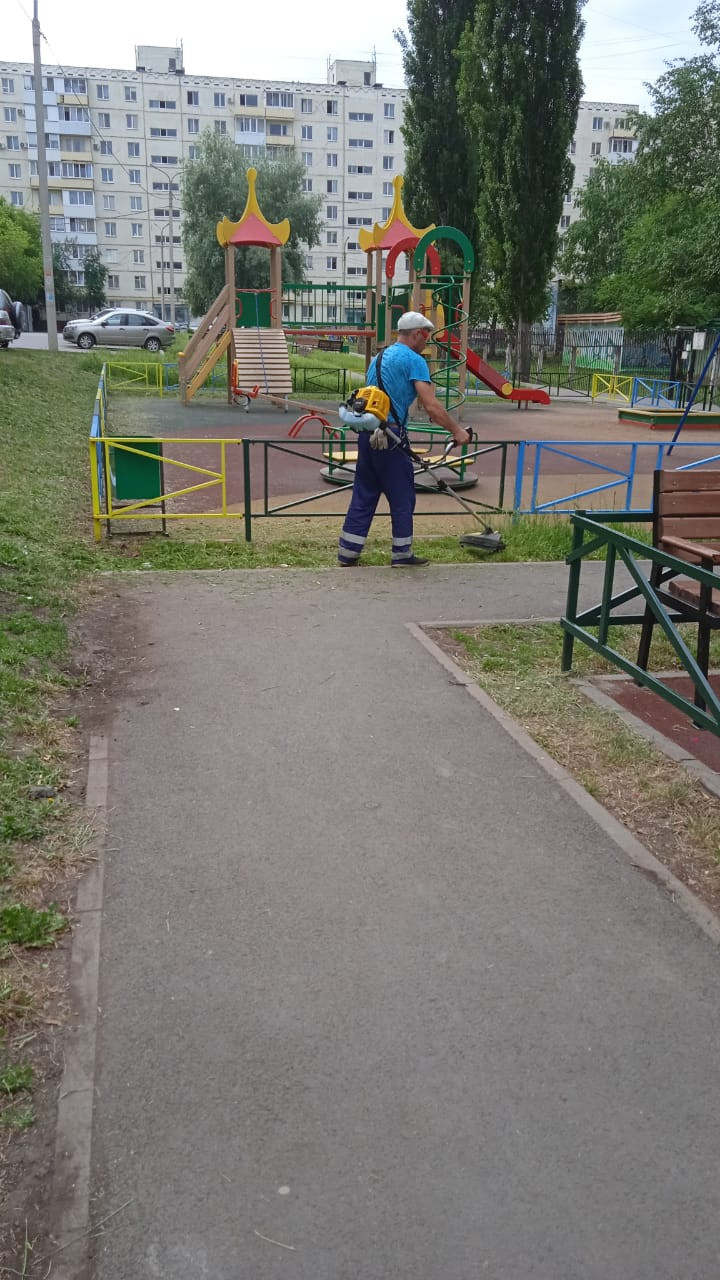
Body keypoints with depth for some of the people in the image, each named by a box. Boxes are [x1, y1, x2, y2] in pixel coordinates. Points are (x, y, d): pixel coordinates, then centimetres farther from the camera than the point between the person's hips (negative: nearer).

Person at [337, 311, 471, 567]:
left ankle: (347, 553, 13)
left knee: (363, 495, 12)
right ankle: (402, 555, 12)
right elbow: (431, 406, -17)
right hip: (391, 437, -8)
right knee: (402, 498, 4)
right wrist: (456, 430, -9)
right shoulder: (413, 360, -8)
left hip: (367, 433, 8)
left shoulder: (379, 358, 19)